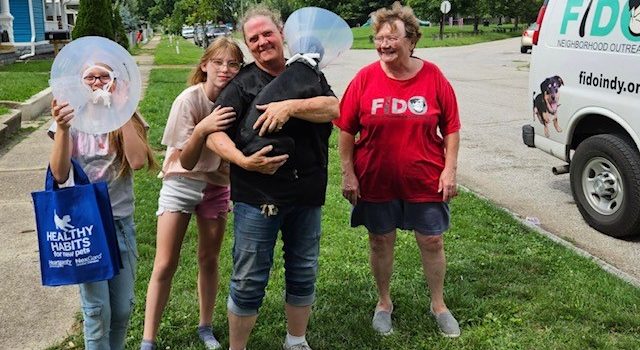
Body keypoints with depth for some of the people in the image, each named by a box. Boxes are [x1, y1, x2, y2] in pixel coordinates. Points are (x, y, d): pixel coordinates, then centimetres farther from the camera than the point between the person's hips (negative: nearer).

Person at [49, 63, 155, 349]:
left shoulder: (128, 120, 1)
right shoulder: (73, 121, -2)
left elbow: (138, 161, -18)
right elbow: (60, 175, -13)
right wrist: (62, 128, -24)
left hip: (121, 221, 2)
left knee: (123, 308, 9)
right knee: (97, 310, -1)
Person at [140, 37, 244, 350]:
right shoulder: (188, 100, -22)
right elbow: (185, 162, -24)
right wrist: (201, 130, -40)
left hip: (216, 185, 3)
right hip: (181, 183, -3)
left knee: (209, 260, 11)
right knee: (165, 265, -3)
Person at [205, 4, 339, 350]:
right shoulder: (242, 84, -3)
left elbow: (332, 108, -10)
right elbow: (214, 134, -9)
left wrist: (290, 106, -23)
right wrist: (243, 161, -25)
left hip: (307, 195, 4)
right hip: (257, 198, -3)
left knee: (303, 275, 16)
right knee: (248, 281, 4)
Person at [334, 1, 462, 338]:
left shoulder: (433, 76, -6)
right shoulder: (365, 78, -7)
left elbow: (451, 127, 0)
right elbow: (346, 130, -3)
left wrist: (450, 169, -5)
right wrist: (348, 174, -5)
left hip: (425, 181, 0)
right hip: (376, 182, 0)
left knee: (432, 242, 11)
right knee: (380, 241, 14)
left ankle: (438, 304, 33)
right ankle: (384, 303, 35)